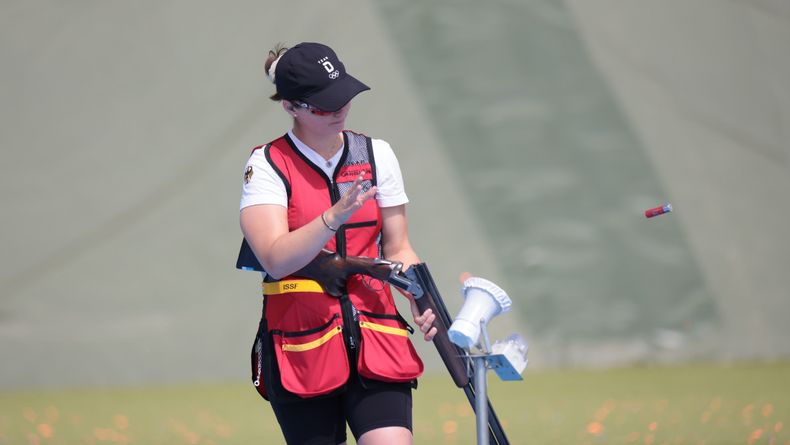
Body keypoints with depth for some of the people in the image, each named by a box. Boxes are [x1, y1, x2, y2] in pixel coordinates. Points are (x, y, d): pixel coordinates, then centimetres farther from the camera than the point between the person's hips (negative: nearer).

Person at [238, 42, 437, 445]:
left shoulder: (377, 155, 7)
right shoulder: (268, 166, -5)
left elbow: (397, 248, 12)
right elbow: (275, 259, -20)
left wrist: (421, 301, -7)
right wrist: (336, 216, -34)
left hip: (375, 340, 2)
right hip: (300, 347, -2)